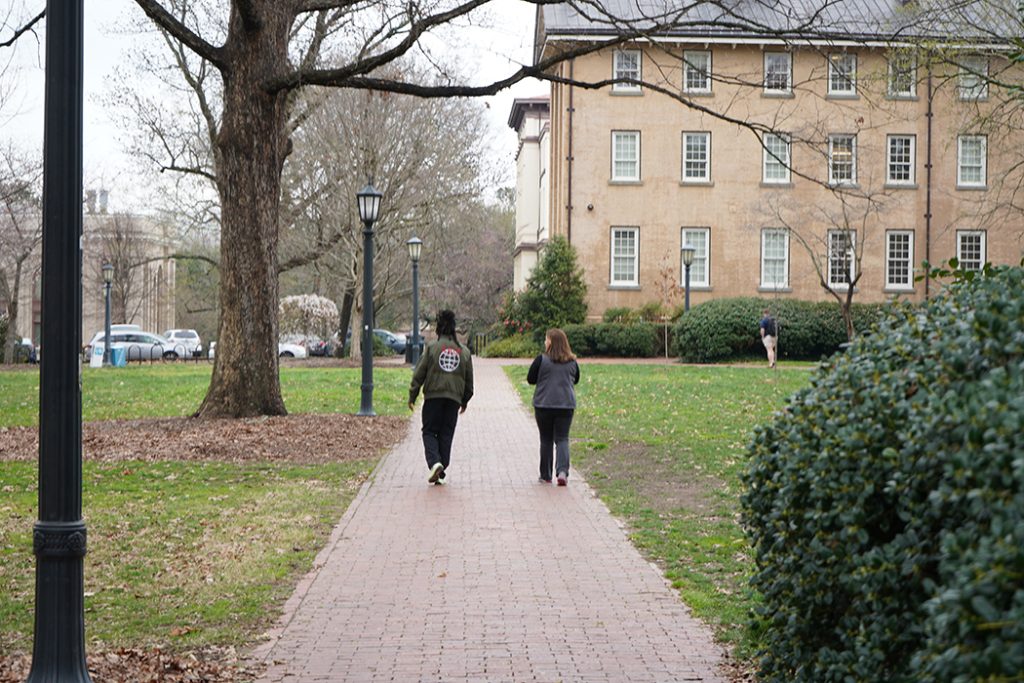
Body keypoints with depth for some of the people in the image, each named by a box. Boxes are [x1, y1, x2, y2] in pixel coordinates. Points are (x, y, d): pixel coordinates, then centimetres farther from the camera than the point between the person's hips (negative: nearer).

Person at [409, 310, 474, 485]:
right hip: (454, 398, 3)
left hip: (433, 397, -3)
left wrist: (412, 396, 3)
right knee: (446, 434, 8)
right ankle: (441, 473, 8)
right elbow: (469, 380, 13)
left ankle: (434, 462, -18)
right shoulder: (464, 351, 7)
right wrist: (465, 401, 24)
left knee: (429, 432, 5)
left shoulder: (431, 348, -4)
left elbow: (419, 374, -4)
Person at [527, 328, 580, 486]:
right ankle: (563, 471, -16)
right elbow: (576, 380, 15)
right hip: (566, 405, 2)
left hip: (544, 405, -2)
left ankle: (546, 475, 14)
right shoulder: (572, 361, 1)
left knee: (546, 440, 9)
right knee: (562, 439, 5)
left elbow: (530, 379, -3)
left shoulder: (541, 360, -11)